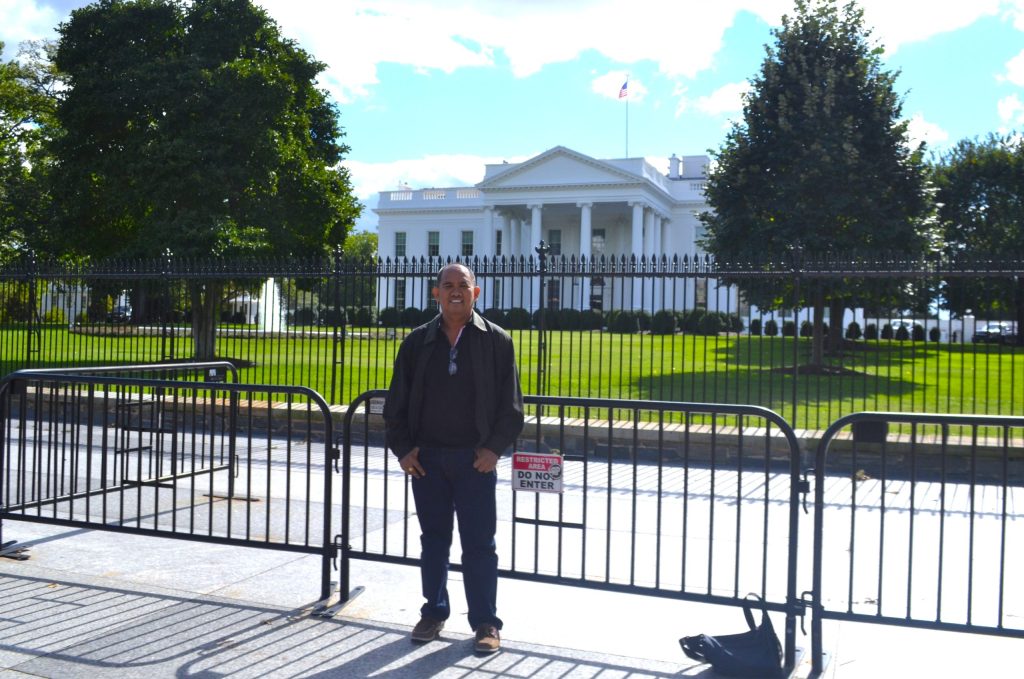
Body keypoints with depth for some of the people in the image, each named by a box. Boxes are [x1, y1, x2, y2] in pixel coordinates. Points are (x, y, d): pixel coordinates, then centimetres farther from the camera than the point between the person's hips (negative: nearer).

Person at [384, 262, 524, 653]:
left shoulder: (496, 341, 0)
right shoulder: (418, 342, 6)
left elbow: (511, 404, 0)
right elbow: (396, 402, 9)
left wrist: (495, 447, -9)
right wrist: (402, 448, -1)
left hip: (475, 459, -2)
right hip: (427, 457, 3)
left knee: (479, 544, 3)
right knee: (433, 539, 13)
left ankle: (485, 622, 14)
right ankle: (434, 612, 27)